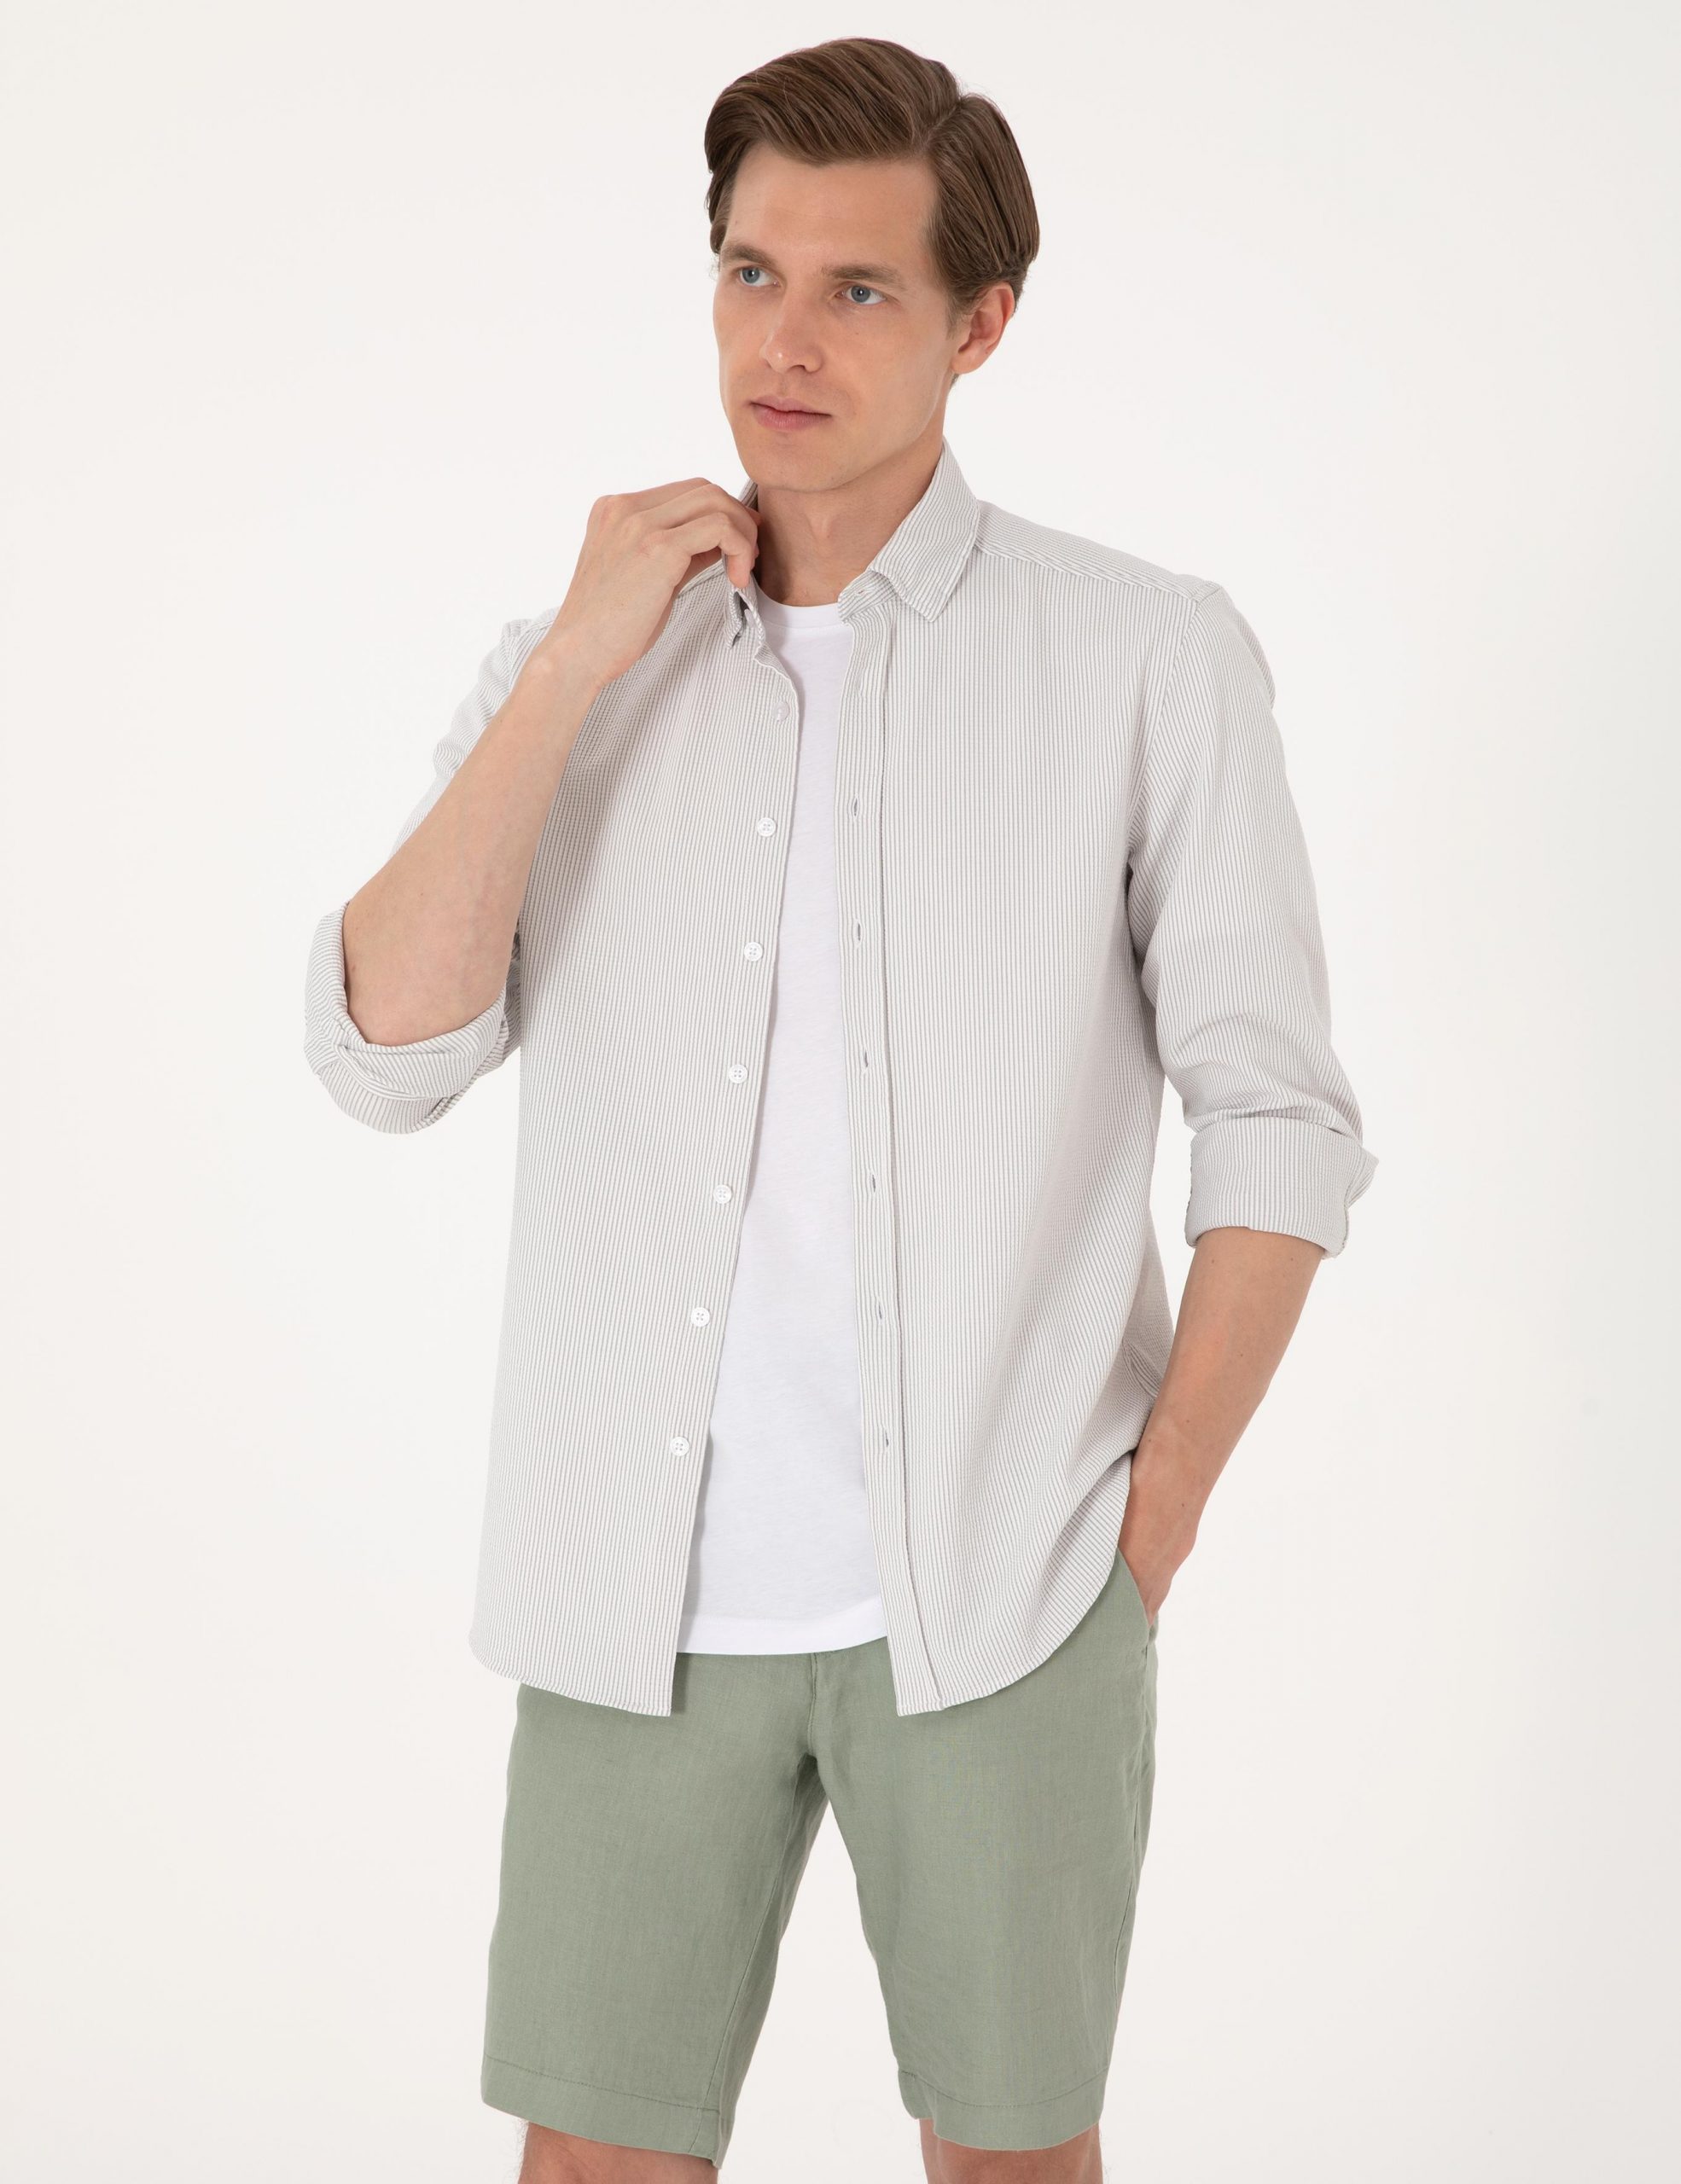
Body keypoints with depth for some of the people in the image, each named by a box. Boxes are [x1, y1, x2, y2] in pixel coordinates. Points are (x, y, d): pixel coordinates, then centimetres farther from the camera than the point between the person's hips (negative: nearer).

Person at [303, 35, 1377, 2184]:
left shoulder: (1150, 657, -1)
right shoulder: (569, 669, 7)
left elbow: (1282, 1121, 0)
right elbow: (386, 1055, -6)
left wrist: (1149, 1535, -3)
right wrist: (585, 660, -10)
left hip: (999, 1602, -2)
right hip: (638, 1601, 2)